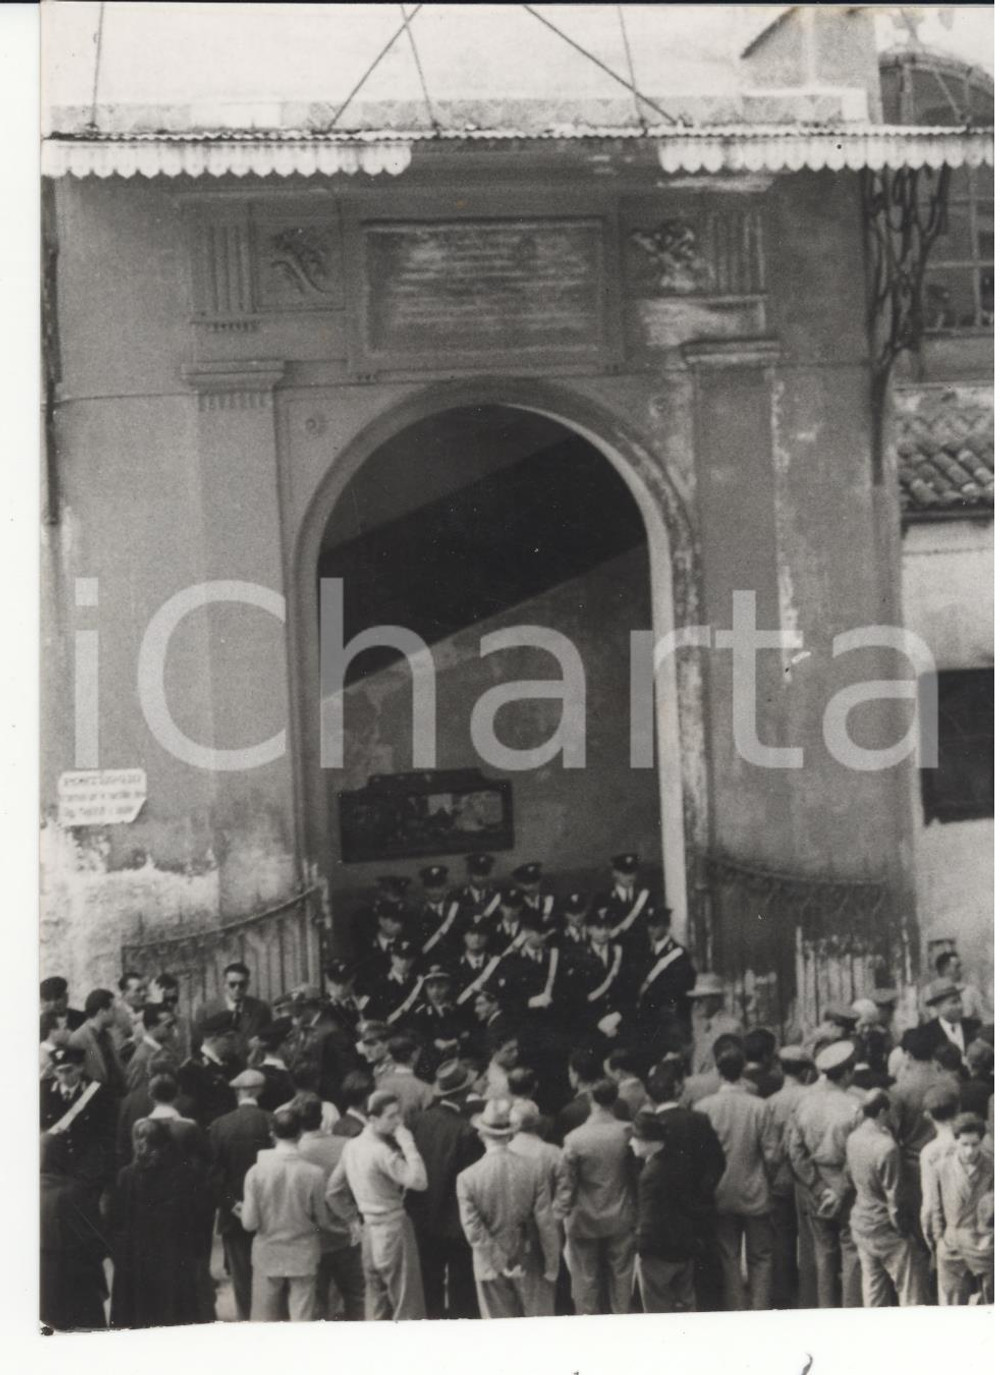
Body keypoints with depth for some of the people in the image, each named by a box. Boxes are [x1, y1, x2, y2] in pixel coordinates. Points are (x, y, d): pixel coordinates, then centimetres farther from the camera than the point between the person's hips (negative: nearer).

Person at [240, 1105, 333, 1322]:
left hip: (267, 1257, 1)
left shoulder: (257, 1171, -11)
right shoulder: (314, 1174, -12)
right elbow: (324, 1221, -4)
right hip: (303, 1257, -1)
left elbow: (250, 1223, -9)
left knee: (262, 1323, 10)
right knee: (302, 1322, 5)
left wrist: (242, 1211, 12)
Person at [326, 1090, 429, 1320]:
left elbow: (333, 1192, 13)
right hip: (393, 1231, -8)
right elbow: (418, 1181, -27)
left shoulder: (352, 1146, 6)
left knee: (376, 1310, 13)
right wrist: (408, 1144, -21)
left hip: (370, 1233, 8)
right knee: (407, 1310, -2)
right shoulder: (382, 1152, -19)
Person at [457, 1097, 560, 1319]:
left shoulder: (467, 1178, -14)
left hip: (490, 1271, -1)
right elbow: (546, 1225, -9)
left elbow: (474, 1232, -16)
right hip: (530, 1266, 1)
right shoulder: (534, 1169, -11)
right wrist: (552, 1268, 0)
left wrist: (501, 1265, -11)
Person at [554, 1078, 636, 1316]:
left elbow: (566, 1183, -11)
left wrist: (560, 1214, 0)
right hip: (621, 1220, 2)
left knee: (587, 1280, 11)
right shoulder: (628, 1133, -13)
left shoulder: (574, 1139, -17)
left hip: (584, 1222, -2)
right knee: (621, 1278, 15)